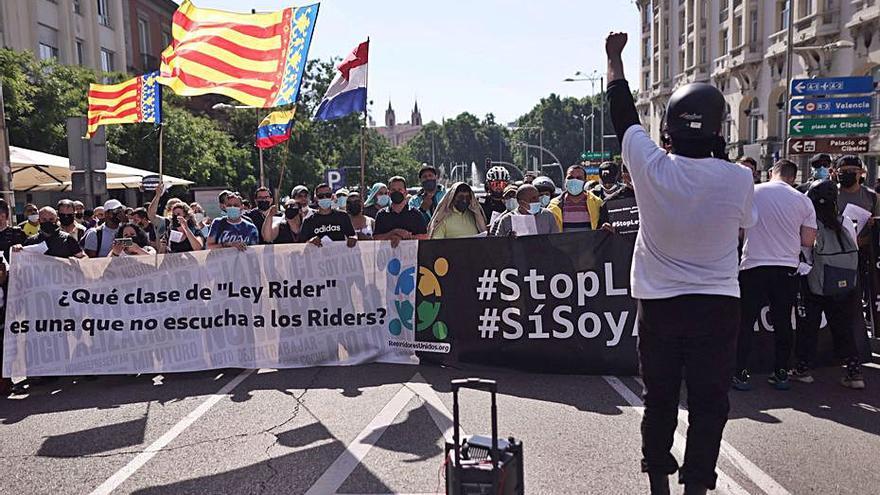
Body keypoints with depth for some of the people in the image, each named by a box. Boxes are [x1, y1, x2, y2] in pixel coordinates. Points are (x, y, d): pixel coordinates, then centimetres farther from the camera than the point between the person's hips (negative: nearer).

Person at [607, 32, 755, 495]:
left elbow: (623, 112, 3)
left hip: (658, 304, 2)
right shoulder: (738, 180, -12)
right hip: (717, 305, -1)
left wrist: (614, 57, 19)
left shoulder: (650, 167, -12)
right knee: (708, 403, 8)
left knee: (659, 399, 15)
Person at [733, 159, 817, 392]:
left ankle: (740, 374, 8)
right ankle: (781, 375, 19)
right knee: (783, 322, 12)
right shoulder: (803, 201, 2)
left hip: (753, 266, -2)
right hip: (787, 268, 2)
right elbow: (808, 241, 2)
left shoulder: (752, 192, -3)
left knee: (745, 322, 6)